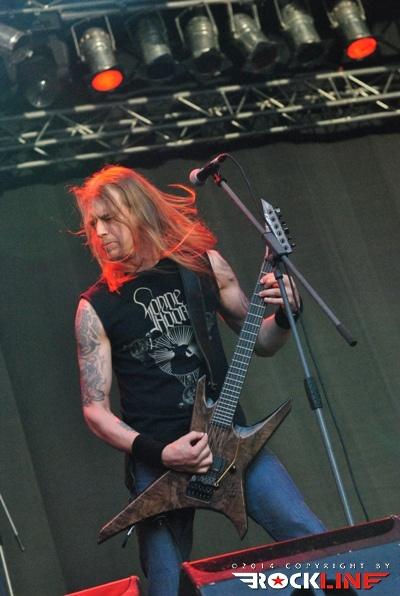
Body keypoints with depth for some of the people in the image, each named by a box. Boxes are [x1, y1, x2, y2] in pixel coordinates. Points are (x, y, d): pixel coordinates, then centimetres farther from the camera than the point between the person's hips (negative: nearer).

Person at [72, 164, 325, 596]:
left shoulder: (204, 264, 4)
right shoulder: (96, 308, -2)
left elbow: (262, 343, 13)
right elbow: (95, 409, -2)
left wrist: (285, 314, -9)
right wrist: (159, 453, -16)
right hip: (156, 461, -2)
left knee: (318, 545, -12)